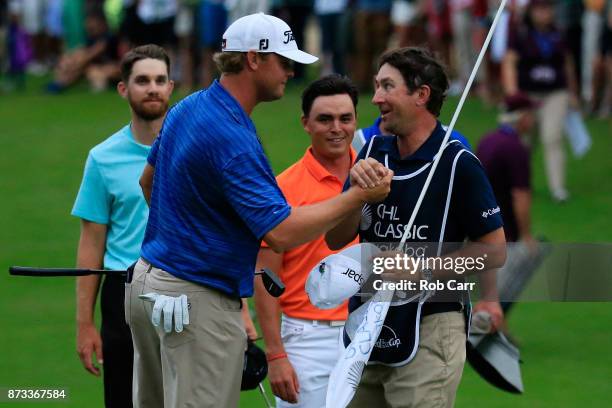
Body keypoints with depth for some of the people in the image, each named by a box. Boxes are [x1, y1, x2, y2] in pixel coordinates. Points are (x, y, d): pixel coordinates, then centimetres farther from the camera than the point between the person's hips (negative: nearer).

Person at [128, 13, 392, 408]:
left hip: (150, 280, 10)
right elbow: (281, 232, -26)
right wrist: (359, 196, -19)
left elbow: (150, 180, 25)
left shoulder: (186, 109, 8)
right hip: (199, 300, -10)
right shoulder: (232, 138, -23)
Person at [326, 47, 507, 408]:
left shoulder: (458, 163, -10)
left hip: (428, 331, -6)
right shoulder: (374, 153, 8)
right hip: (367, 330, 6)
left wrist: (424, 272, -16)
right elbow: (336, 240, 4)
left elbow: (494, 251, -7)